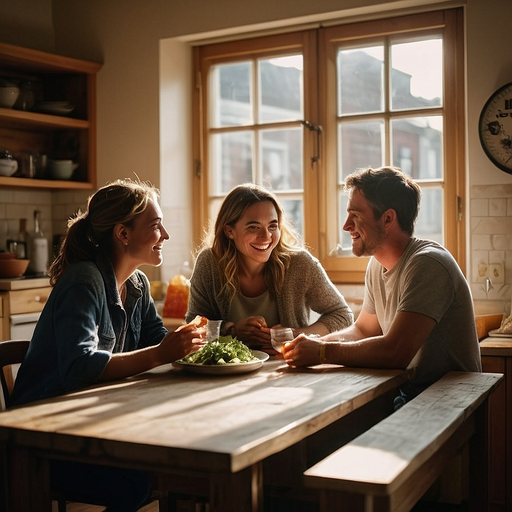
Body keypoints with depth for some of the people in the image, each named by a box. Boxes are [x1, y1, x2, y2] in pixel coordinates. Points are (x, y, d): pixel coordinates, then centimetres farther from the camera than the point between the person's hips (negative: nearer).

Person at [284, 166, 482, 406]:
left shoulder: (427, 264, -22)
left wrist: (322, 352, -19)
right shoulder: (377, 265, 7)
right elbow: (363, 330, 16)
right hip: (406, 391, 7)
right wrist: (313, 343, -3)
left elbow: (395, 352, -30)